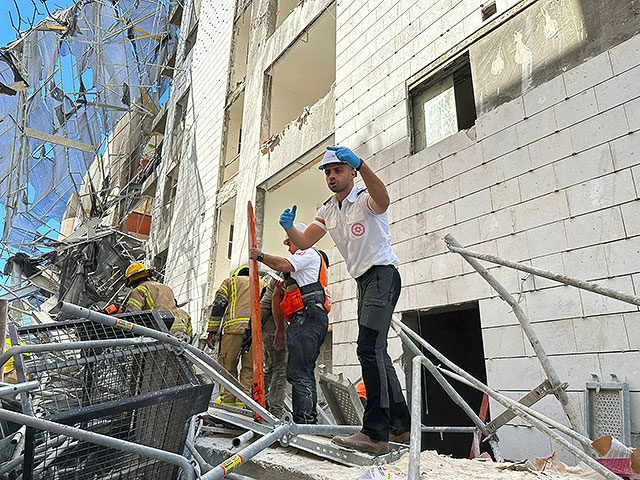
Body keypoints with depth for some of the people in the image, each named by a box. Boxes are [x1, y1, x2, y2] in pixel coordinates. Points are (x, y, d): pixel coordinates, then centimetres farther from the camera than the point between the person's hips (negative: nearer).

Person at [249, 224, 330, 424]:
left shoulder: (308, 253, 3)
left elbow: (285, 265, -16)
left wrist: (260, 256, -7)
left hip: (307, 317, -11)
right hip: (315, 319, 11)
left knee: (298, 372, -15)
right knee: (306, 372, 10)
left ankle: (303, 420, -19)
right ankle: (311, 419, 13)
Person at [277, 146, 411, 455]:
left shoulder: (365, 198, -9)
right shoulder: (328, 211, 14)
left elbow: (382, 201, -35)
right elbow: (305, 242, 8)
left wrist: (359, 164, -47)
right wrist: (289, 228, -12)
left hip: (383, 275, -9)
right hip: (363, 282, 9)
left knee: (369, 348, -20)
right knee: (376, 352, 11)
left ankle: (375, 433, -16)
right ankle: (401, 426, 23)